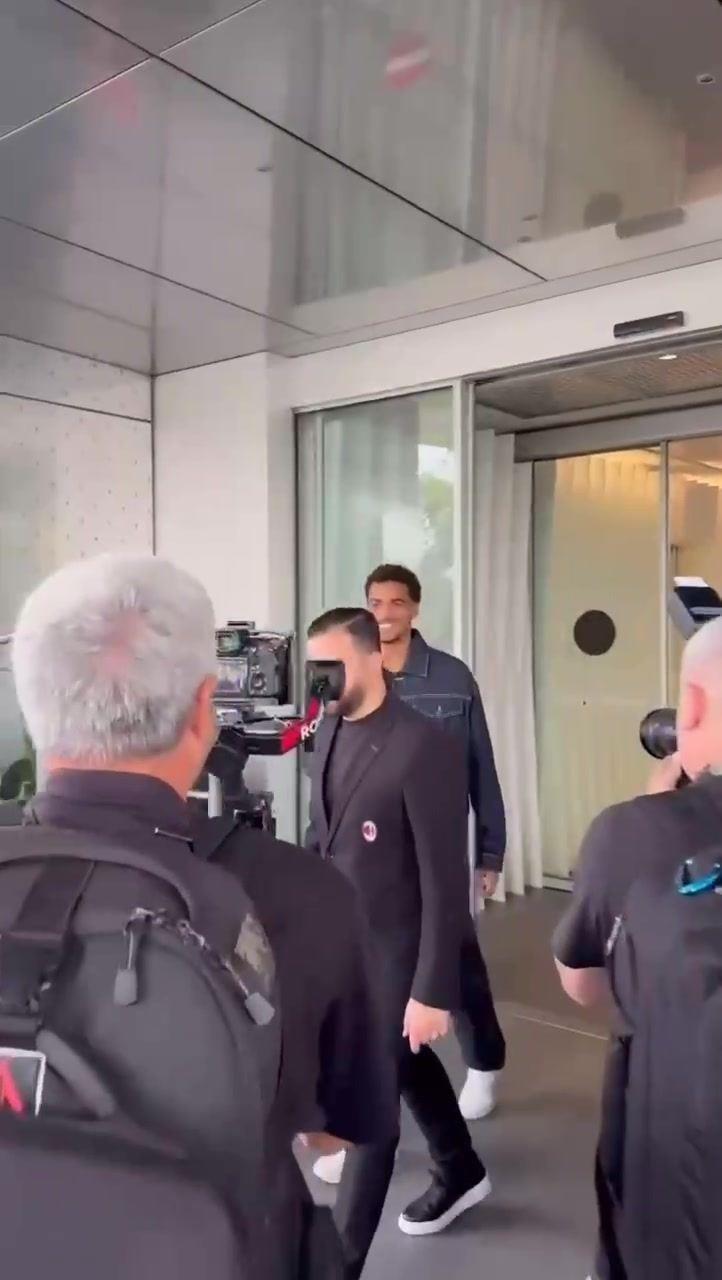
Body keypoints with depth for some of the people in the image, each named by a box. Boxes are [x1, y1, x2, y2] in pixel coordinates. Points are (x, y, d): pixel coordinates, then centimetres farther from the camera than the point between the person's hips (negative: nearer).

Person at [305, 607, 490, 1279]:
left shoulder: (423, 748, -23)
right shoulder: (330, 729, 0)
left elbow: (445, 879, -20)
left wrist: (433, 991, -17)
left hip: (396, 951, -8)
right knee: (406, 1065, 26)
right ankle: (461, 1173, 51)